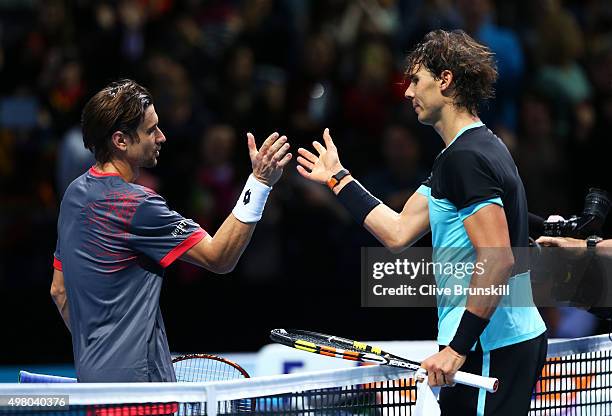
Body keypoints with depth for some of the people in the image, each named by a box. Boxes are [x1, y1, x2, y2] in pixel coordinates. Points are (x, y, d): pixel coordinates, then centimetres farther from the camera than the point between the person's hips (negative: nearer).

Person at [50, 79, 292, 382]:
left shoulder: (75, 193, 11)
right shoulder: (136, 204, -17)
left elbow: (59, 290, 18)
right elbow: (219, 258, -17)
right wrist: (259, 182, -22)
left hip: (90, 371, 9)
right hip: (134, 377, -9)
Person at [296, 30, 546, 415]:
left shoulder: (466, 157, -17)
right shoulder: (462, 153, 17)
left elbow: (497, 261, -24)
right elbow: (399, 233, 18)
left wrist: (459, 348, -24)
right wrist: (339, 178, 25)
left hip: (491, 350, -11)